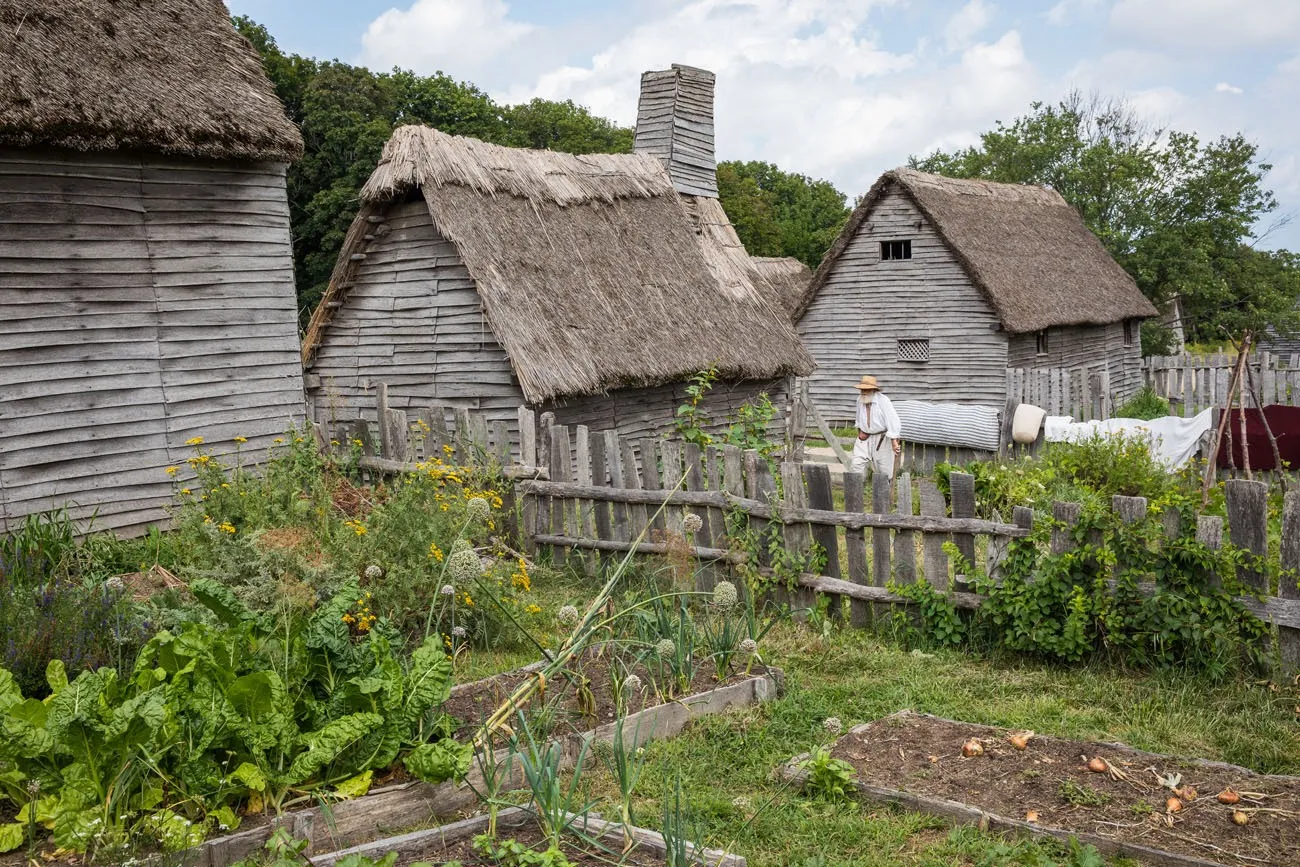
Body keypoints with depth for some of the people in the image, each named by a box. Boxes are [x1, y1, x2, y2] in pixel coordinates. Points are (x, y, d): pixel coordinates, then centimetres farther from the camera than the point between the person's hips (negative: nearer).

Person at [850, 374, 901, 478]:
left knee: (884, 470, 8)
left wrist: (894, 441, -29)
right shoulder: (860, 400, -2)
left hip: (882, 439, -4)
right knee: (856, 464, -11)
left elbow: (893, 420, -24)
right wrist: (860, 431, 7)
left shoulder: (883, 400, -20)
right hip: (865, 438, 4)